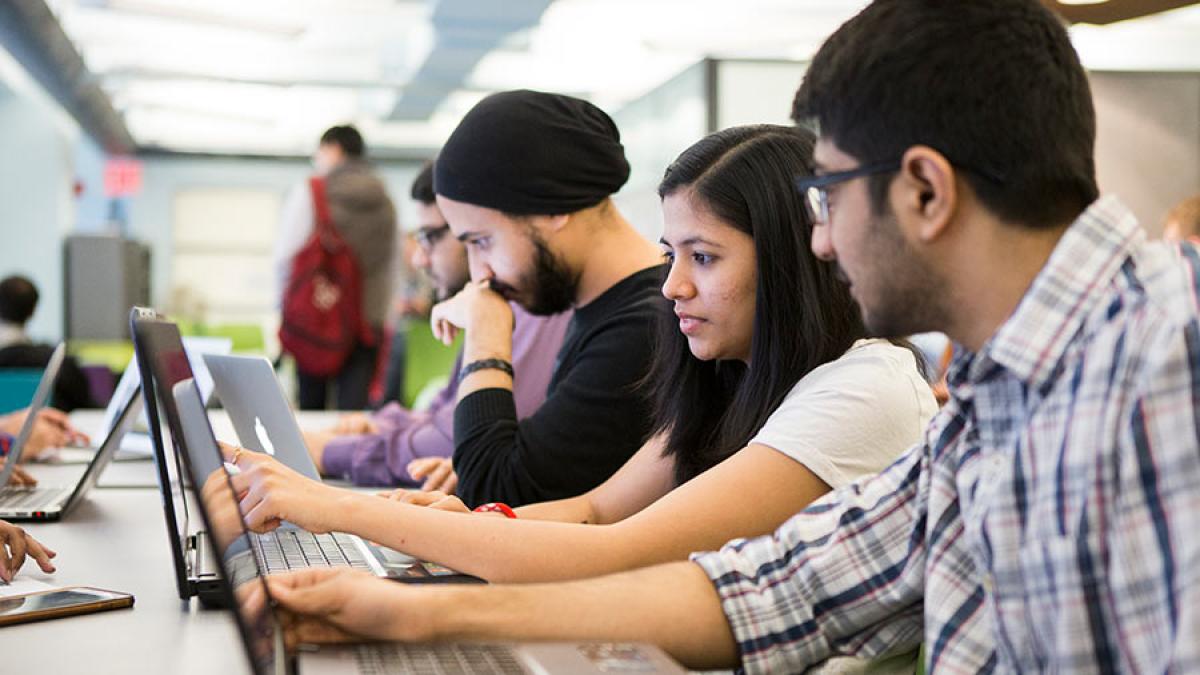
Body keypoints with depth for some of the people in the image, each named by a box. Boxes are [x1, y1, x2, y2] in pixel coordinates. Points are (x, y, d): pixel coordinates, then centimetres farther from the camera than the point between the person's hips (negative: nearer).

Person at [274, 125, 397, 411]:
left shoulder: (308, 194, -4)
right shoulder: (385, 202, 9)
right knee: (355, 407, -3)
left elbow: (285, 256, -6)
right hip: (369, 319, 3)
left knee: (310, 407, 8)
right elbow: (390, 261, 13)